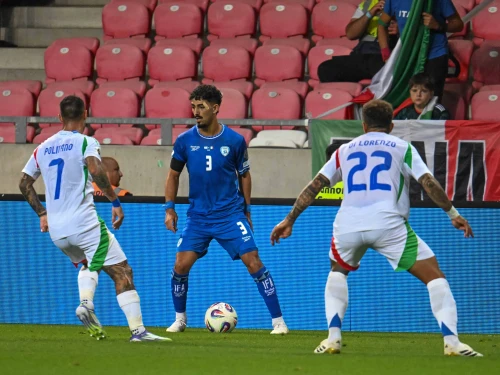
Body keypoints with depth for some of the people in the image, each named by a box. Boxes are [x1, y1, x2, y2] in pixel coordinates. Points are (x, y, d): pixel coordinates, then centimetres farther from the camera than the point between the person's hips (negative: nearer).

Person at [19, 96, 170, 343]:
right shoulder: (85, 143, -5)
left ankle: (85, 303, 3)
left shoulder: (43, 148, 13)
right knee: (122, 272, -2)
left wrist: (41, 213, 28)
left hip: (55, 229, 6)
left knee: (88, 264, 31)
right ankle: (137, 330, -14)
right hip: (84, 224, -6)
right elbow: (95, 170, -24)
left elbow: (24, 183, 20)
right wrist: (115, 201, -17)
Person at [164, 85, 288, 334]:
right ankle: (179, 319, 14)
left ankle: (278, 321, -3)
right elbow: (173, 175, 10)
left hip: (231, 214, -2)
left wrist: (247, 210, 9)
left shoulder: (235, 141, -6)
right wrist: (169, 208, 3)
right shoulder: (185, 141, -3)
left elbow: (244, 175, 8)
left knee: (253, 263, -10)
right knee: (181, 265, -8)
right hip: (198, 216, 2)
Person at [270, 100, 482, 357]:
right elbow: (429, 183, 3)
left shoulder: (345, 150, 22)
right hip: (388, 224, -3)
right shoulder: (402, 148, 14)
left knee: (337, 273, 32)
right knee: (435, 277, 4)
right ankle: (451, 342, -13)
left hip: (347, 226, 3)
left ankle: (333, 338, 15)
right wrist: (454, 214, 9)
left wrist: (289, 220, 20)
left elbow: (314, 186, 17)